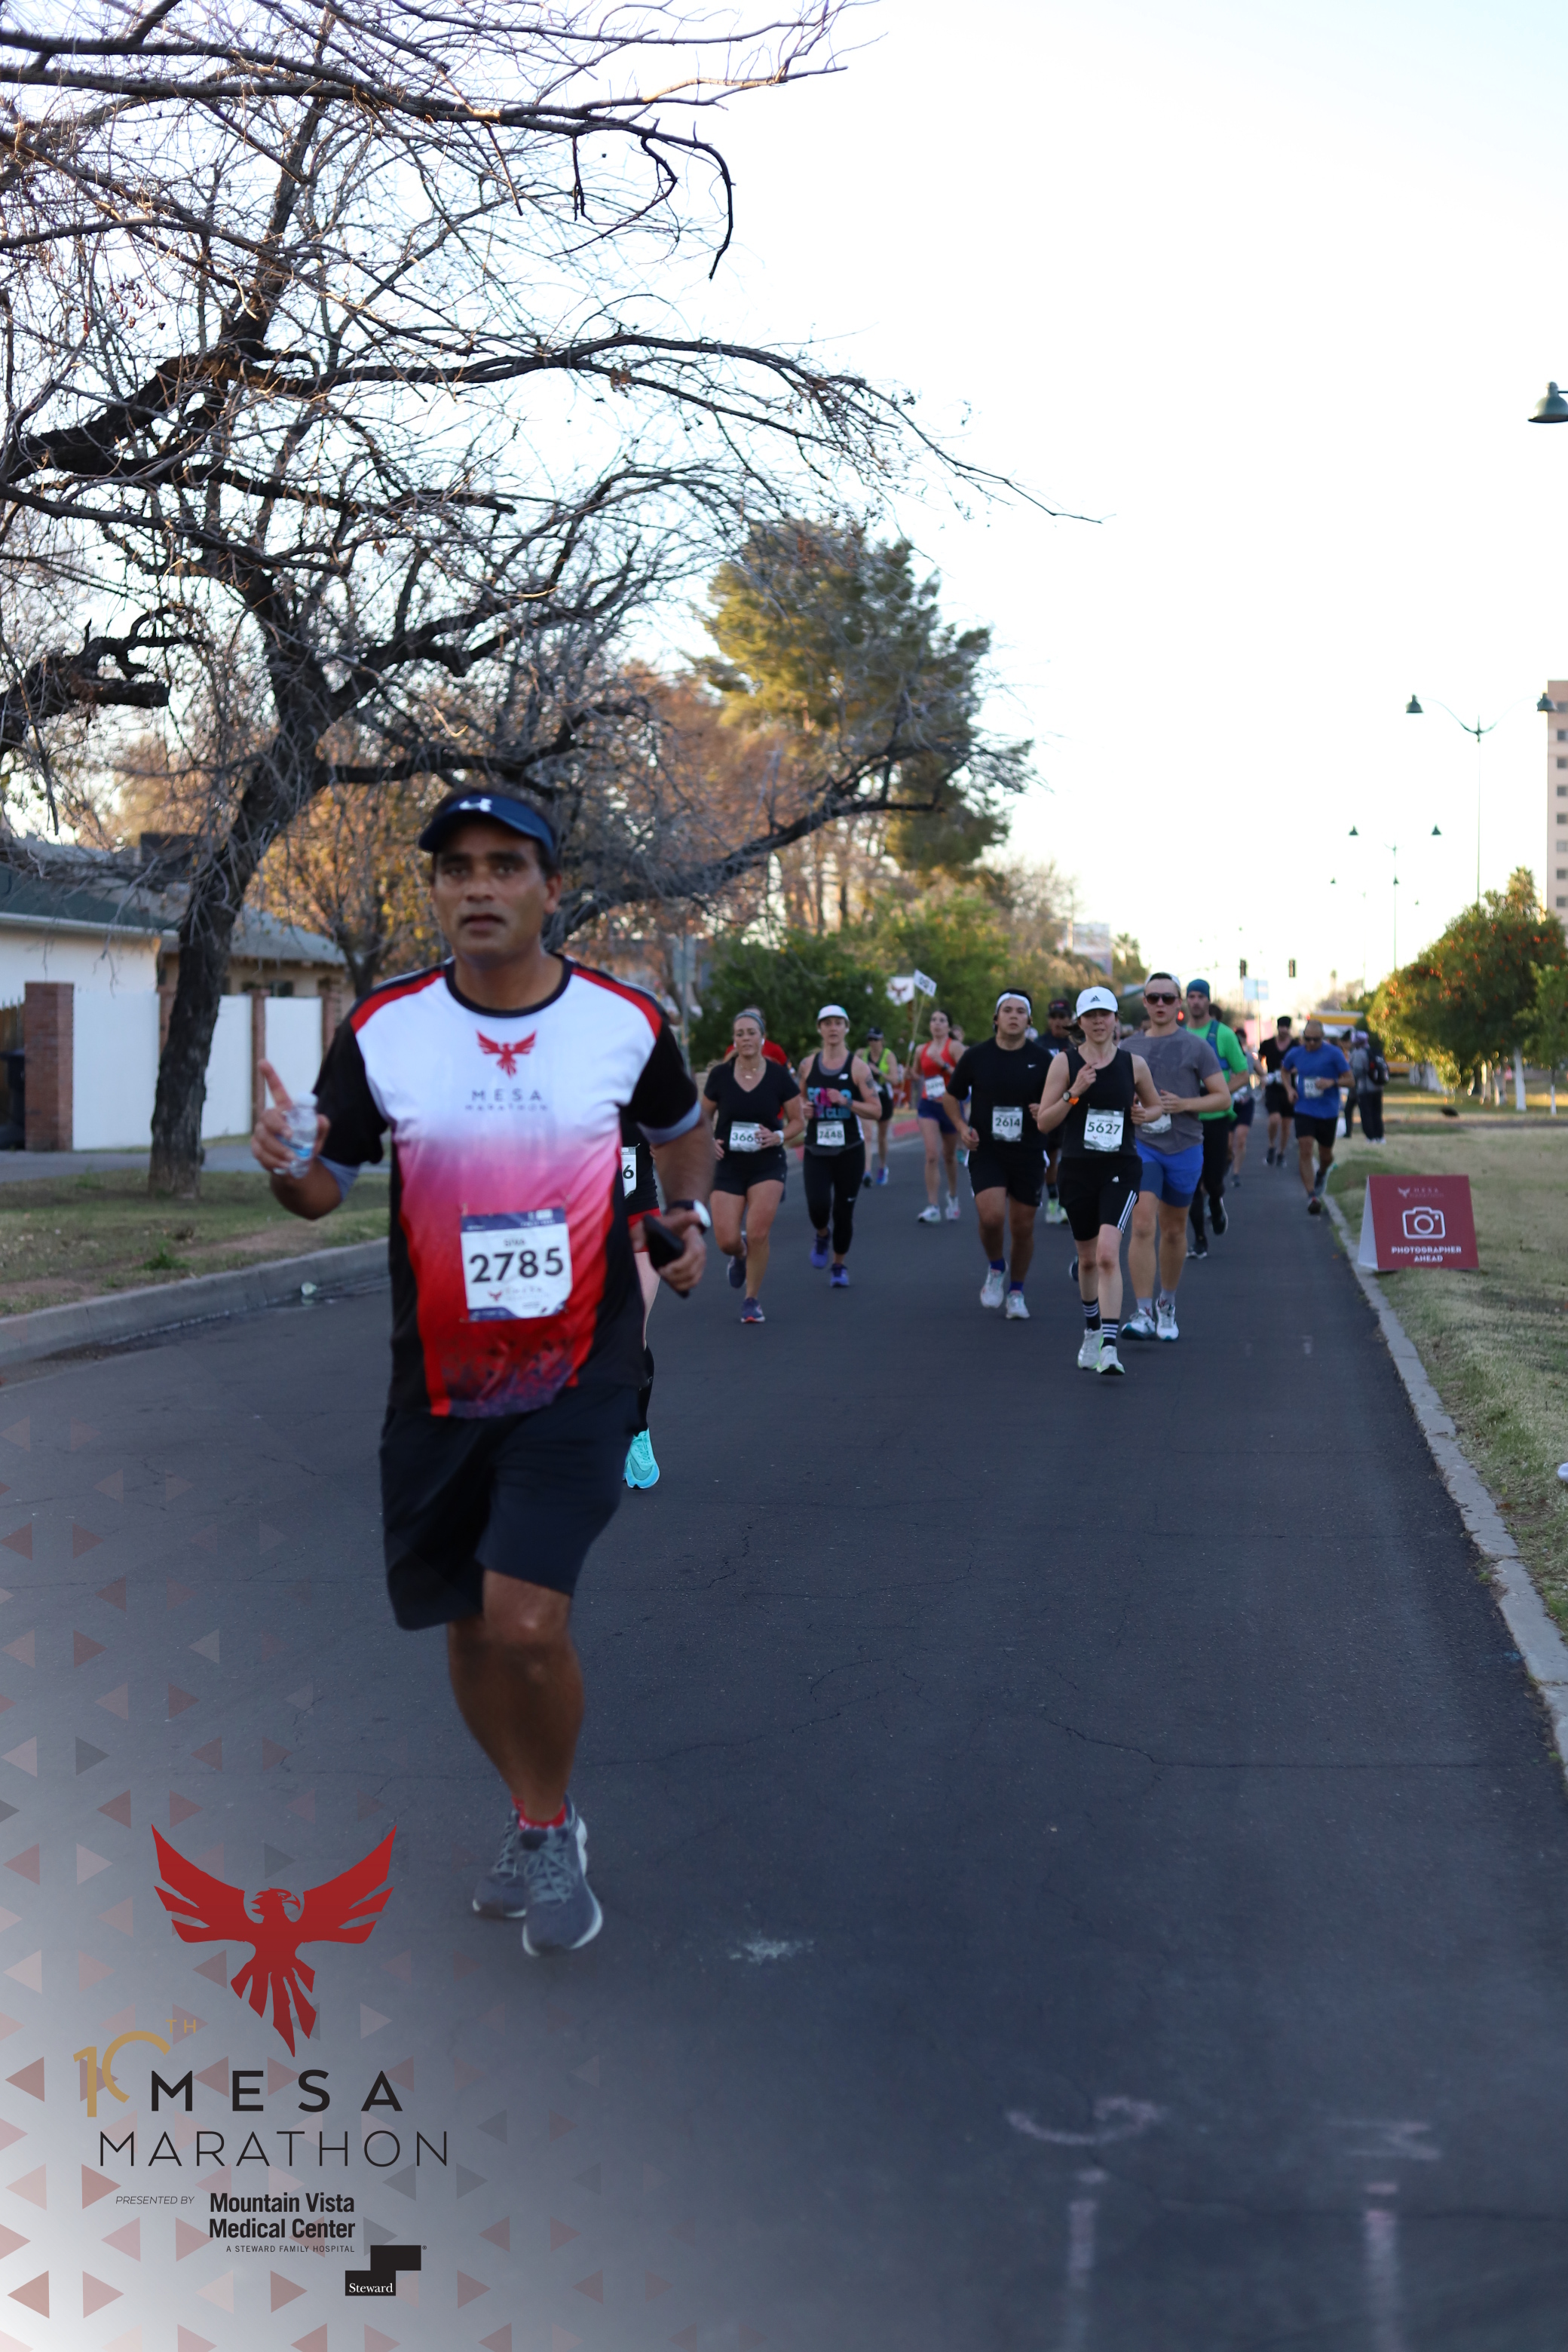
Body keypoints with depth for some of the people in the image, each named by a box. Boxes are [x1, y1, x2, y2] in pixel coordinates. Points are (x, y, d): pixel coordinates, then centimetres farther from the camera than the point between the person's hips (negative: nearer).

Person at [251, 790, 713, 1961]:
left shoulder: (626, 1021, -4)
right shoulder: (383, 1029, -5)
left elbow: (683, 1129, 17)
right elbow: (328, 1185, 3)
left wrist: (693, 1214, -1)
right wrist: (289, 1167, -19)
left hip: (578, 1371, -2)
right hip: (438, 1381, 2)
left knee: (528, 1621, -15)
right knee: (471, 1623, 13)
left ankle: (553, 1826, 13)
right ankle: (533, 1815, 39)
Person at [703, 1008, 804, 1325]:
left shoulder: (779, 1076, -5)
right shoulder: (720, 1075, -3)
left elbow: (798, 1121, 3)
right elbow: (705, 1115, 11)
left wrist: (779, 1136, -16)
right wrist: (709, 1140, -8)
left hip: (768, 1165, -1)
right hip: (728, 1166, 1)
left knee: (758, 1233, -14)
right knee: (727, 1240, -5)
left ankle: (752, 1300, 7)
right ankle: (740, 1257, 34)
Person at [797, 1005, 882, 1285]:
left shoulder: (857, 1067, -5)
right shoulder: (807, 1065, 3)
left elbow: (876, 1110, -7)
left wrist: (846, 1102, -20)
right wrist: (804, 1109, -4)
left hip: (850, 1151, -1)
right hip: (816, 1150, 1)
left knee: (844, 1212, 4)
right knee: (818, 1206, -17)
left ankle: (840, 1265, 26)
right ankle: (822, 1235, 18)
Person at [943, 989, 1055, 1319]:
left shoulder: (1042, 1059, -1)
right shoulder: (975, 1056, 0)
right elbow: (951, 1095, 13)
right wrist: (961, 1127, -4)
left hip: (1028, 1155, 1)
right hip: (986, 1151, -1)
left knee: (1023, 1227, 6)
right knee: (991, 1216, -21)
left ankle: (1016, 1291, 28)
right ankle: (995, 1268, 10)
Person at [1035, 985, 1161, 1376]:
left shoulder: (1134, 1063, 3)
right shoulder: (1064, 1062, 1)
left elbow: (1156, 1106, 18)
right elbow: (1043, 1123, -1)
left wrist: (1144, 1114, -5)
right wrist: (1074, 1093, -15)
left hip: (1120, 1170, -2)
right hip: (1077, 1169, 2)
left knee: (1108, 1253, -20)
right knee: (1087, 1259, 14)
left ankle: (1109, 1347, -22)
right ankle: (1092, 1332, 38)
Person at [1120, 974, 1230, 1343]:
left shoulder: (1196, 1046, 1)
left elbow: (1221, 1097, 0)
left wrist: (1183, 1105, -15)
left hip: (1184, 1148, 0)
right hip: (1141, 1146, 0)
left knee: (1173, 1231, 12)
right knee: (1142, 1225, -16)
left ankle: (1167, 1305, 31)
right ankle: (1142, 1313, -18)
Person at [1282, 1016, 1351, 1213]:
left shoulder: (1334, 1054, -6)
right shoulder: (1295, 1054, 2)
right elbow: (1285, 1071, 23)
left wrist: (1332, 1082, -23)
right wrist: (1290, 1089, 5)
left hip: (1328, 1112, -1)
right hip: (1304, 1110, 1)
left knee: (1326, 1155, 13)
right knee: (1305, 1151, -15)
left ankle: (1322, 1173, 50)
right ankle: (1312, 1197, -14)